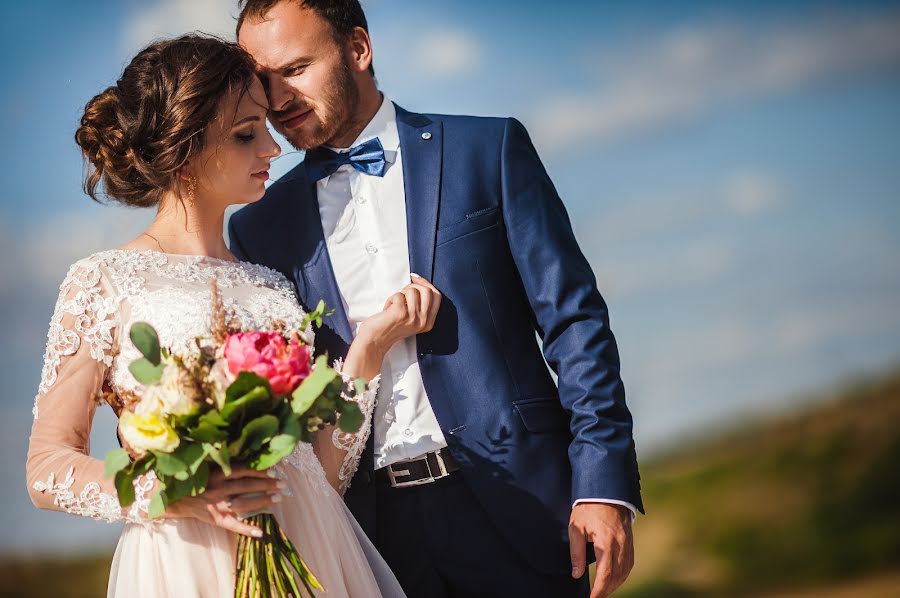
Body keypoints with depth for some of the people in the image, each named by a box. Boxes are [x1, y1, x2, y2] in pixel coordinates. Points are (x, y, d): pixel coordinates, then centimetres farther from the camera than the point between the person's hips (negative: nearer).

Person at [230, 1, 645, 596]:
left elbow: (574, 319, -2)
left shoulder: (489, 150, 1)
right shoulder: (259, 228, 8)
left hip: (511, 505, -2)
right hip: (369, 526, 2)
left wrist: (604, 484, -10)